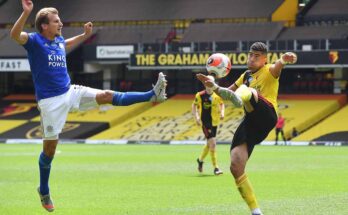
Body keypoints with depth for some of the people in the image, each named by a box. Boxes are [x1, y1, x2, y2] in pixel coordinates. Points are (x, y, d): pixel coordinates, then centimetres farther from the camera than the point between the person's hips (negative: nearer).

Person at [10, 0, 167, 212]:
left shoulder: (59, 41, 9)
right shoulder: (34, 40, -12)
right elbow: (15, 35, -35)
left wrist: (85, 35, 27)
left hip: (70, 92, 6)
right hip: (50, 101, -6)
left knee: (108, 96, -6)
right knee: (50, 146, 2)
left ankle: (152, 95, -6)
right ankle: (44, 192, 17)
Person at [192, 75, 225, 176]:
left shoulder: (217, 95, 1)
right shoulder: (200, 95, -8)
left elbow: (221, 103, 18)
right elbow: (194, 105, 5)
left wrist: (222, 112, 1)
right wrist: (196, 116, -6)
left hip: (214, 122, 5)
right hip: (205, 123, -5)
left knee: (209, 144, 17)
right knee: (213, 143, -15)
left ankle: (200, 159, 45)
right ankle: (215, 167, -10)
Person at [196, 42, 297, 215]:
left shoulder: (269, 71, 7)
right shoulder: (246, 76, 27)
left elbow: (277, 67, -19)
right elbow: (226, 93, 36)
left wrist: (283, 60, -44)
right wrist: (213, 86, 15)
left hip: (265, 115, -6)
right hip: (250, 123, 6)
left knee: (246, 90, -33)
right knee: (236, 168, -9)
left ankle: (238, 98, -74)